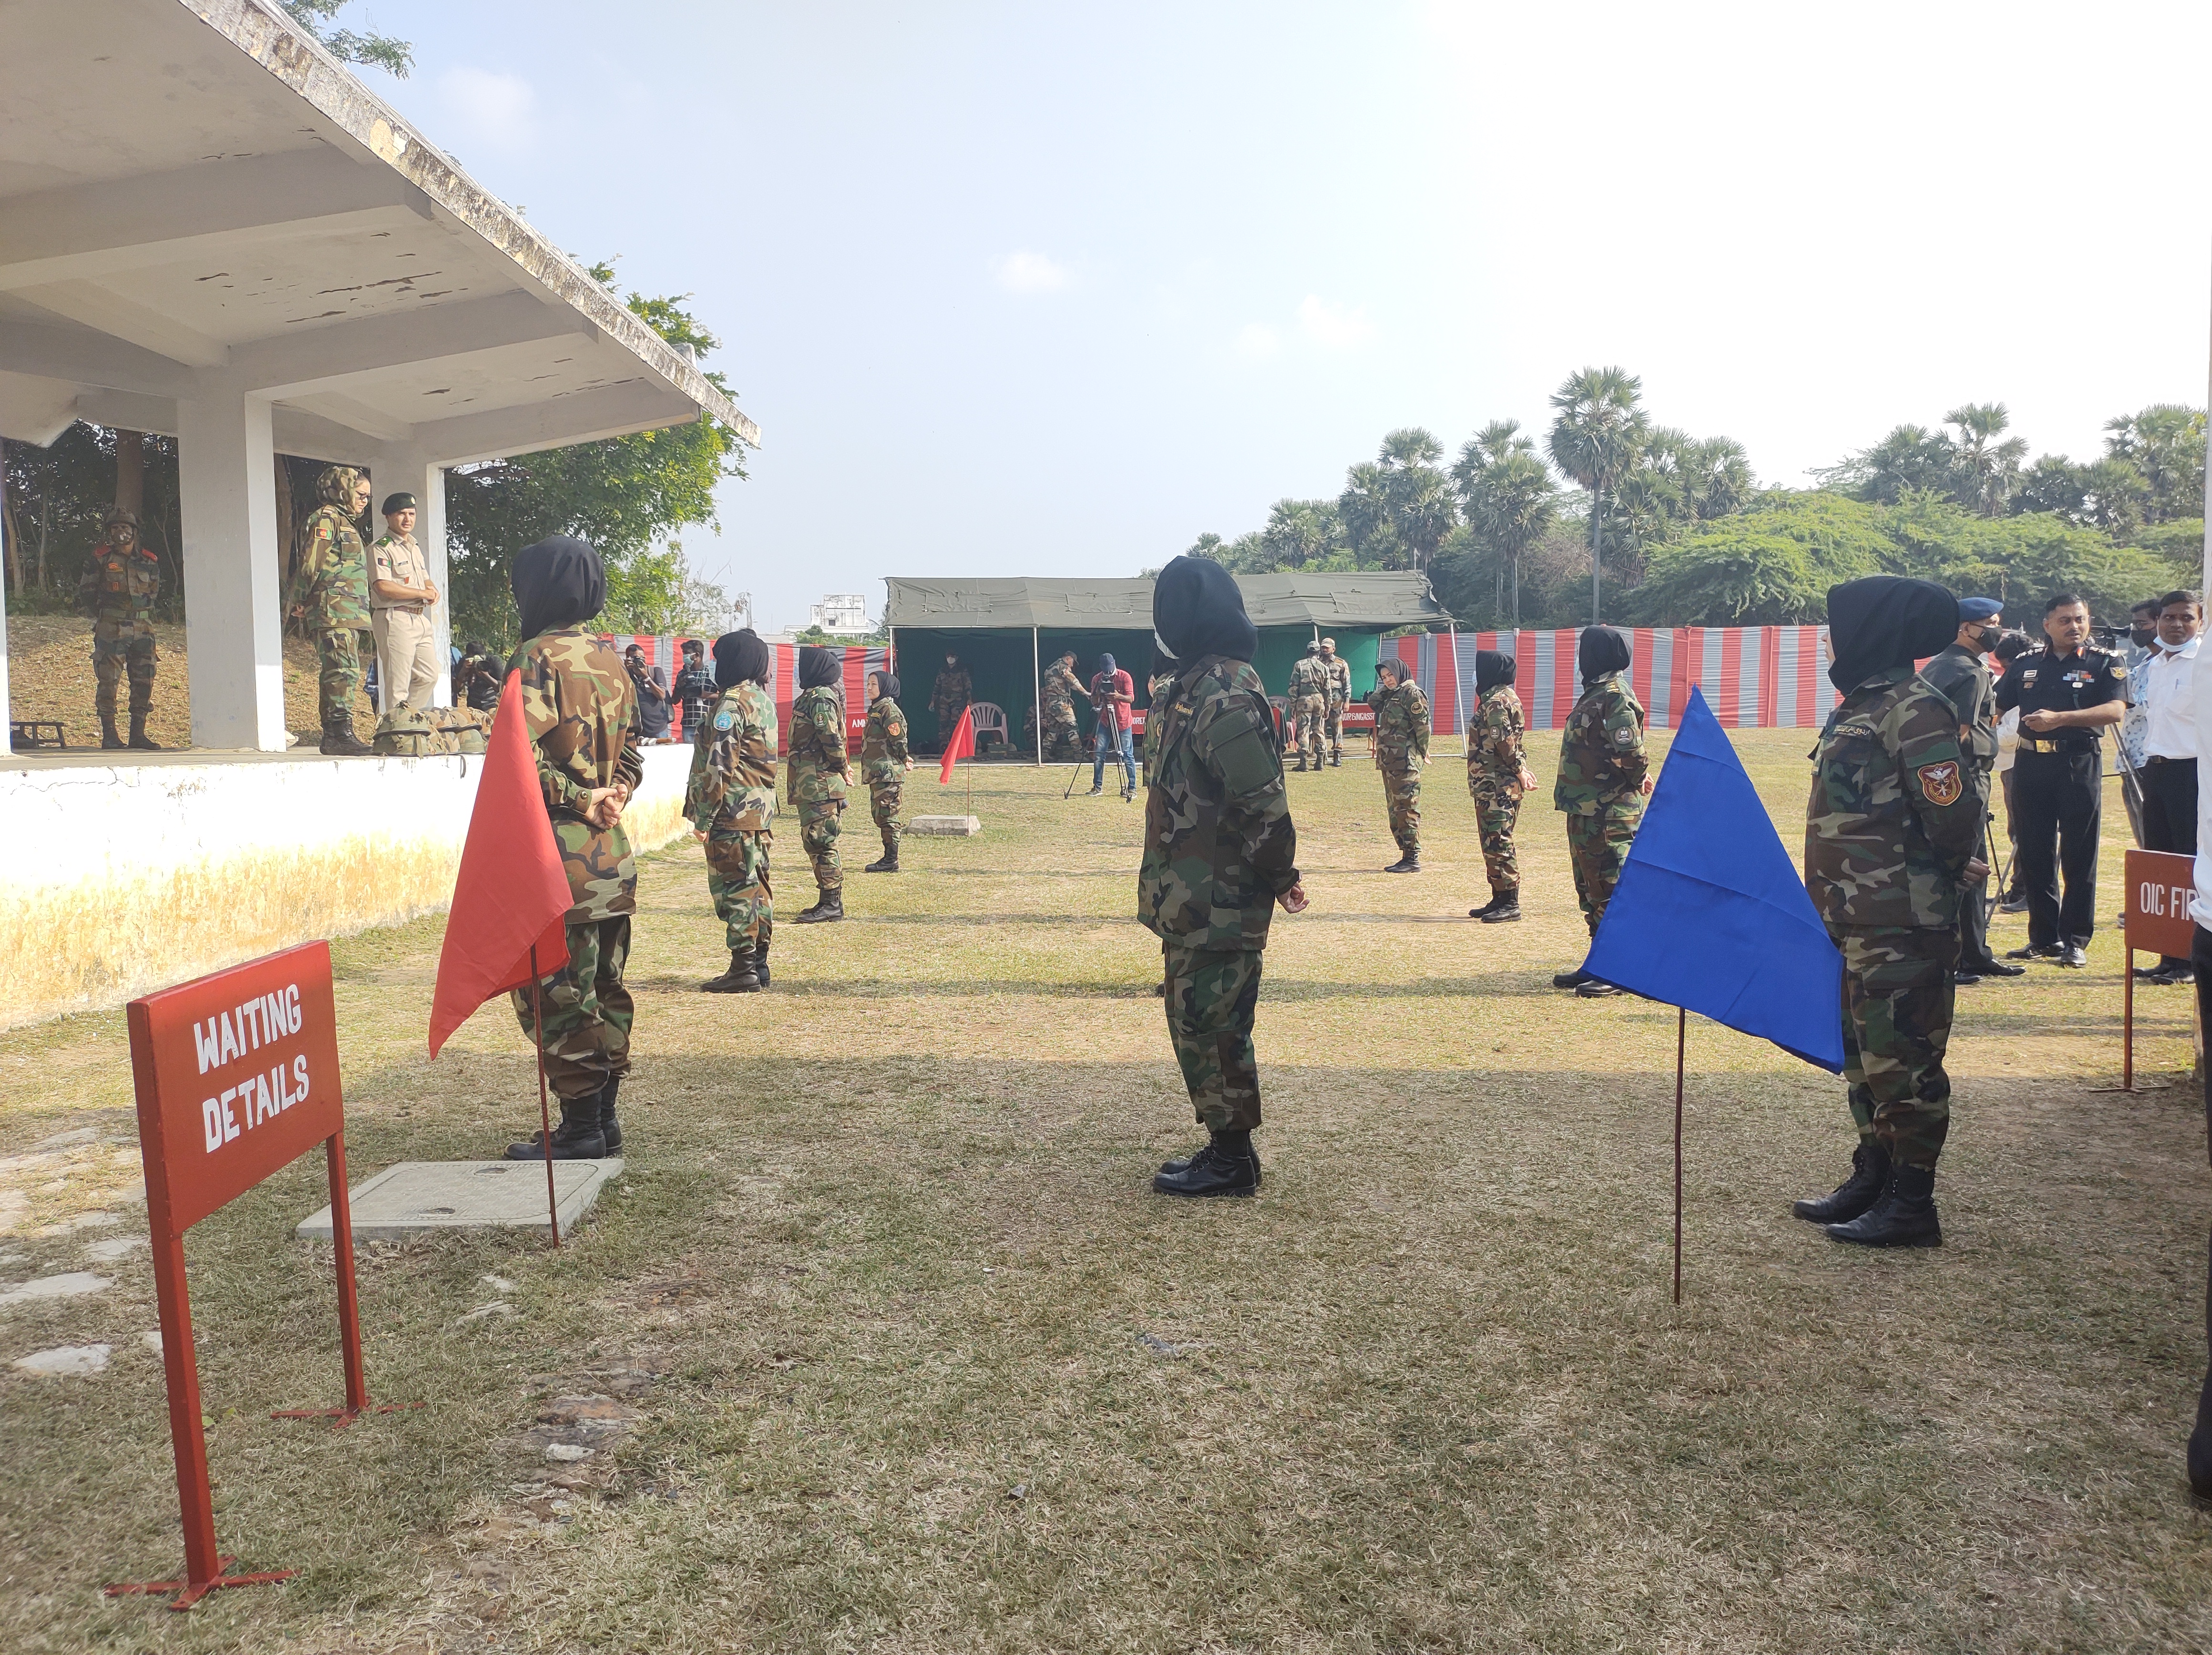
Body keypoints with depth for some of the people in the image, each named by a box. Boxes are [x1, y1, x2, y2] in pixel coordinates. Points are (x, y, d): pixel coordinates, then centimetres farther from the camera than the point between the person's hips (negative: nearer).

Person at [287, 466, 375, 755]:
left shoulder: (346, 523, 26)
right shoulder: (326, 519, -5)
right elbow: (311, 564, -13)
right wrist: (300, 601, -9)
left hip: (349, 614, 10)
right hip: (333, 609, -10)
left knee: (335, 672, 9)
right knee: (343, 670, -16)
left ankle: (333, 736, 11)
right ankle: (341, 734, -19)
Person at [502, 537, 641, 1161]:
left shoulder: (540, 656, -11)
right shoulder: (612, 661, 13)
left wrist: (578, 800, -12)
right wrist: (609, 798, 2)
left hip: (560, 853, -8)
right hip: (613, 852, 8)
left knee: (556, 993, -1)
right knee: (604, 986, 13)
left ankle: (581, 1127, 2)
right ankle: (604, 1117, 20)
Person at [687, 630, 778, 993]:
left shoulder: (732, 703, -14)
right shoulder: (764, 699, 13)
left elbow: (718, 766, -18)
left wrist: (703, 817, -15)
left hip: (733, 814, -9)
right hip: (762, 810, 9)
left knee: (734, 889, -5)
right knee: (757, 888, 12)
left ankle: (743, 969, -4)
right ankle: (758, 963, 18)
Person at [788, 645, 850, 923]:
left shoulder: (820, 698, -14)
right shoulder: (812, 696, 18)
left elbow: (832, 738, -20)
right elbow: (831, 740, 22)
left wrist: (840, 767, -8)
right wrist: (841, 766, 15)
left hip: (819, 783, -11)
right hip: (811, 784, 11)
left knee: (820, 841, -8)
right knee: (814, 842, 14)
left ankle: (832, 904, -5)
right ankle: (828, 901, 19)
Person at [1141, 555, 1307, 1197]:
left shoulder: (1222, 693, -20)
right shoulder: (1201, 682, 12)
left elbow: (1262, 802, -21)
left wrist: (1279, 875, -10)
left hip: (1217, 902, -10)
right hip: (1196, 897, 10)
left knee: (1210, 1024, 0)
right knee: (1198, 1022, 17)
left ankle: (1231, 1161, 13)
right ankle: (1225, 1148, 29)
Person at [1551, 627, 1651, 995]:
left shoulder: (1615, 696, -16)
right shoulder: (1595, 692, 15)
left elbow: (1632, 754, -20)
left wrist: (1628, 785, -5)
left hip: (1608, 814, -10)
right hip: (1586, 811, 10)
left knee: (1611, 894, -6)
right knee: (1590, 891, 16)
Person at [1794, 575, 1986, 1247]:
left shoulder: (1915, 710, -16)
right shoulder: (1862, 704, 15)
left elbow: (1952, 815, -19)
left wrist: (1954, 871, -3)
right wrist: (1836, 901, 17)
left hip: (1903, 926, -10)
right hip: (1857, 920, 10)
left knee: (1902, 1061, -2)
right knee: (1862, 1053, 17)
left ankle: (1912, 1207, 8)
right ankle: (1872, 1179, 30)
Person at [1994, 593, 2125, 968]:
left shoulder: (2104, 664, 3)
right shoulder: (2025, 665, 12)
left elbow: (2115, 710, -12)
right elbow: (1995, 708, 14)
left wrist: (2060, 719, -24)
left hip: (2079, 765, -3)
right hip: (2031, 765, 3)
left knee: (2079, 858, -1)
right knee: (2034, 856, 6)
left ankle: (2076, 941, 5)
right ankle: (2043, 937, 16)